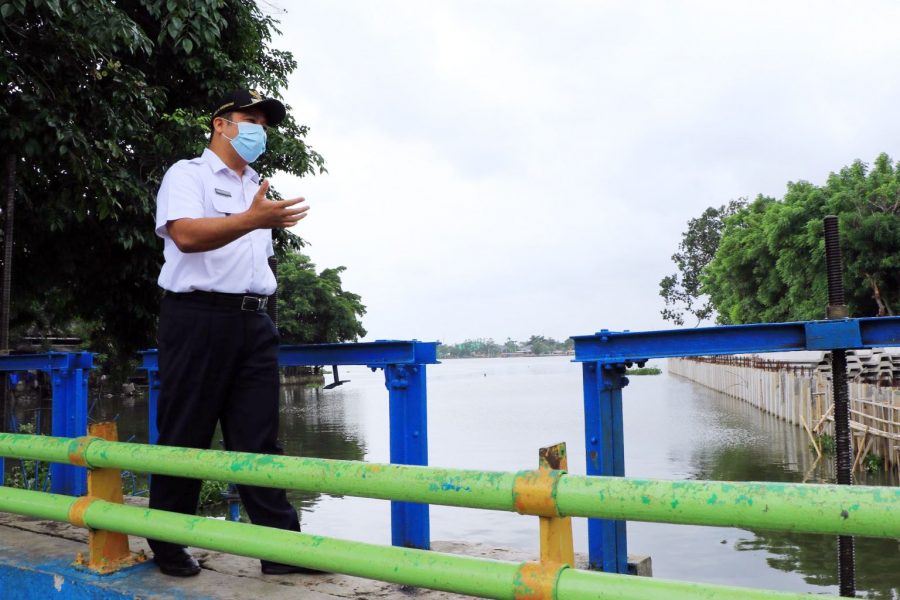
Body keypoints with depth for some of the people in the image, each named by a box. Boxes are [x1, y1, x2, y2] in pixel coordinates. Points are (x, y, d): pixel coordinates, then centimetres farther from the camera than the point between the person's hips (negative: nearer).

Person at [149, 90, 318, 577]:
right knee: (184, 437, 1)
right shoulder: (188, 174, 0)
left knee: (258, 438, 2)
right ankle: (167, 545, 16)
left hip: (253, 322, 6)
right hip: (198, 316, -6)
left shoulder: (257, 188, 22)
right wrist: (251, 219, -32)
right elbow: (185, 234, -19)